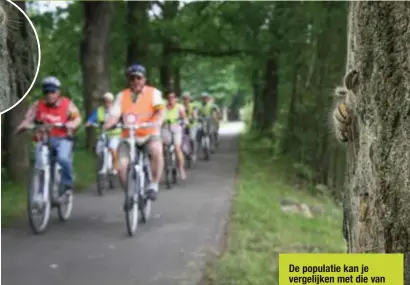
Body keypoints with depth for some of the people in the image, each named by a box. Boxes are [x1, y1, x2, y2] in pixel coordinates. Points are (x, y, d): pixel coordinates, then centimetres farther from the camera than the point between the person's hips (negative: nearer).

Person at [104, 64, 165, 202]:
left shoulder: (153, 92, 1)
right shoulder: (122, 95, 7)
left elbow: (160, 110, -14)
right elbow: (114, 115, -2)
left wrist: (157, 122, -36)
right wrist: (107, 125, -25)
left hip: (149, 135, -2)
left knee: (156, 150, -36)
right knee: (121, 166, -18)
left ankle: (153, 185, -16)